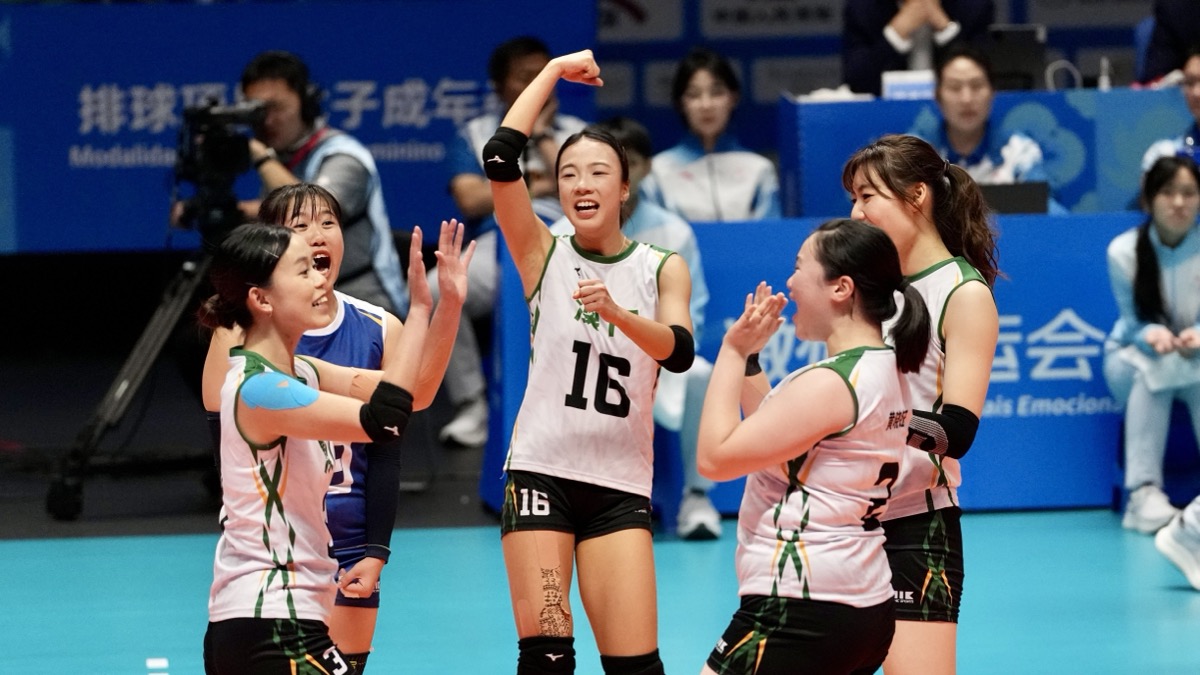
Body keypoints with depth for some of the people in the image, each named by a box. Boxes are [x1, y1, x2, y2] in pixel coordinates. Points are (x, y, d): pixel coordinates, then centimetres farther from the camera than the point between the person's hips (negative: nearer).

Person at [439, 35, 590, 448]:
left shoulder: (575, 133, 22)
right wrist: (536, 185, 7)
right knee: (435, 294, -35)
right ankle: (472, 407, -21)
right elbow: (471, 199, 4)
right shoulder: (474, 135, 20)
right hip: (495, 245, 1)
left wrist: (541, 137, 10)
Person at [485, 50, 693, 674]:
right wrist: (555, 71, -5)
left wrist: (614, 311, -28)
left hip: (620, 484, 1)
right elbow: (500, 158, -10)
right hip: (540, 474, -1)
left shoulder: (662, 269, 8)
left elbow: (679, 352, -11)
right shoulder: (544, 255, 5)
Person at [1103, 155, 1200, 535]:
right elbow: (1133, 323, -13)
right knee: (1151, 370, -36)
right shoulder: (1124, 250, -13)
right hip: (1132, 361, 0)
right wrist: (1153, 335, -37)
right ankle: (1144, 493, -43)